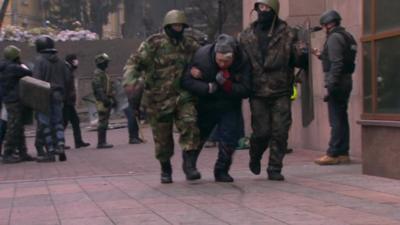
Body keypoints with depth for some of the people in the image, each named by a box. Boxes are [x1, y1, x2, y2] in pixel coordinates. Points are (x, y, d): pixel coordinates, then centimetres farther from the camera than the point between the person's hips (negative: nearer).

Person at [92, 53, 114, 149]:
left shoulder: (104, 73, 21)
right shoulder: (98, 74, -11)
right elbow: (98, 88, -20)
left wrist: (112, 99, 24)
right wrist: (105, 99, -25)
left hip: (107, 101, 10)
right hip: (102, 102, -10)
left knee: (104, 122, 10)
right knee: (103, 122, -10)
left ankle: (102, 142, 14)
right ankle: (101, 142, -10)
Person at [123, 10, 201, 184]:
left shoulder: (190, 45, 8)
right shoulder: (153, 44, -4)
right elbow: (134, 63, -6)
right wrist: (130, 80, -23)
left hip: (183, 97, 2)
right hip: (159, 99, -2)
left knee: (190, 127, -20)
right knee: (162, 138, 6)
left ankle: (189, 165, -16)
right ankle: (165, 170, 25)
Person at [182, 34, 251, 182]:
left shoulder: (243, 61, -21)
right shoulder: (202, 56, -24)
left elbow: (245, 91, -23)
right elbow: (187, 81, -24)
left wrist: (225, 83, -36)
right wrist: (210, 88, -32)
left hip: (229, 107, 0)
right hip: (204, 106, 0)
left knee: (229, 139, -7)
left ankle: (221, 171, 12)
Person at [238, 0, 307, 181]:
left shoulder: (286, 34, 2)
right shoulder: (246, 36, 7)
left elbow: (298, 61, -1)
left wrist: (303, 54, -23)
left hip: (281, 93, 0)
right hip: (258, 93, 1)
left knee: (280, 132, -2)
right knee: (261, 132, 0)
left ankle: (275, 169, 10)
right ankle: (255, 157, 29)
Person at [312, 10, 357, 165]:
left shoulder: (334, 38, -12)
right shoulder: (346, 36, 17)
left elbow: (336, 64, -21)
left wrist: (331, 85, -22)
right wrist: (321, 56, 25)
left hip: (337, 82, -10)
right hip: (346, 81, 10)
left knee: (336, 120, -8)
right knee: (342, 119, 12)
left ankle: (333, 154, -7)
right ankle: (343, 153, 15)